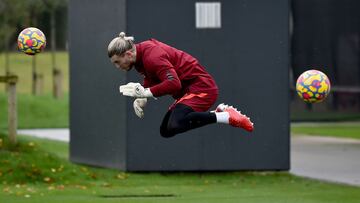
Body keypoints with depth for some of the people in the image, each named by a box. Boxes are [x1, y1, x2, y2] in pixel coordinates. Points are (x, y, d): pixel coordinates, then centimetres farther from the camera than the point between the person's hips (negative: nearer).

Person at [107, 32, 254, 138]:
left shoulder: (151, 55, -22)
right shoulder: (141, 54, 8)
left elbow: (174, 83, -32)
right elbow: (151, 80, 14)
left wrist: (145, 93, -30)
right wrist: (141, 98, -5)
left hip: (201, 87, -11)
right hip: (187, 90, 11)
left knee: (174, 126, -30)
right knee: (165, 131, 14)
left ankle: (226, 116, -20)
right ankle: (219, 112, 15)